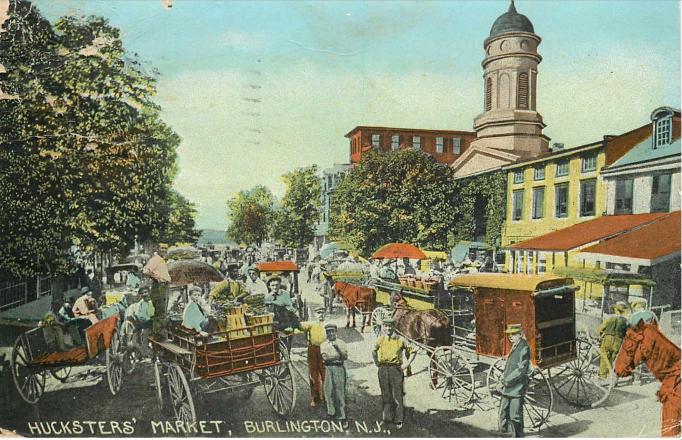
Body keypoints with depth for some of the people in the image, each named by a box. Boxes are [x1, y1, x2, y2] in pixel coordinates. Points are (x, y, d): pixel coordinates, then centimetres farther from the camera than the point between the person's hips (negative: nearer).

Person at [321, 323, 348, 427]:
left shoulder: (341, 343, 9)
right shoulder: (323, 345, 12)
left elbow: (345, 356, -2)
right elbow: (325, 357, -3)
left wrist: (338, 348, -13)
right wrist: (337, 357, -6)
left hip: (339, 368, -2)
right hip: (328, 368, 2)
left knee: (340, 392, -5)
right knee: (329, 391, 0)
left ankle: (342, 417, -3)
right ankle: (331, 413, 12)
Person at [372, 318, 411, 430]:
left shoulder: (400, 340, -2)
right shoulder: (380, 340, 5)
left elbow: (409, 352, 9)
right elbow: (374, 351, 22)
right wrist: (376, 363, 15)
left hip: (396, 369, -2)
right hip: (383, 369, 2)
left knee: (398, 395, -1)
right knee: (386, 394, 9)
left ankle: (399, 420, 7)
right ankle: (387, 417, 20)